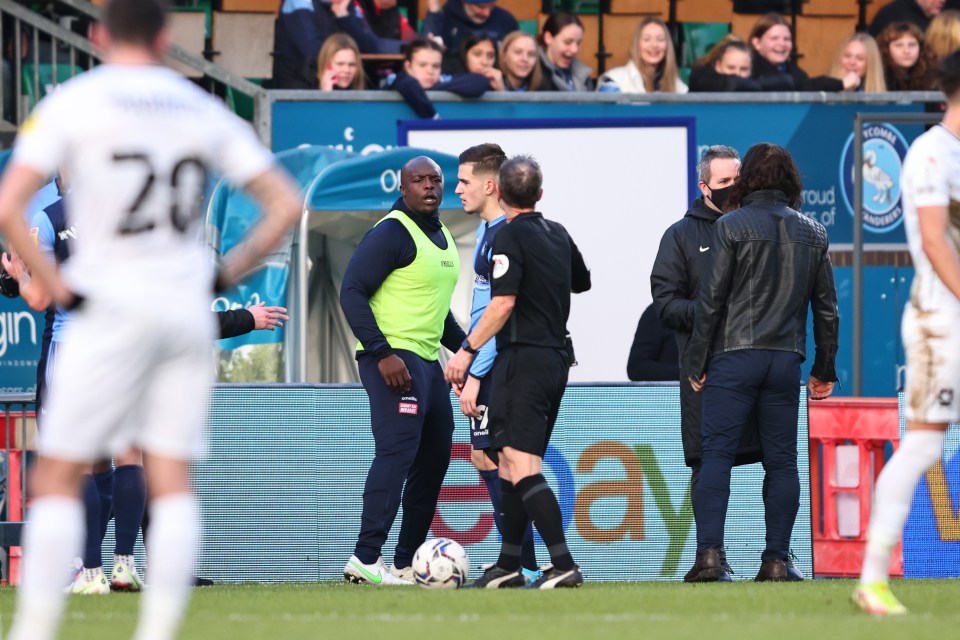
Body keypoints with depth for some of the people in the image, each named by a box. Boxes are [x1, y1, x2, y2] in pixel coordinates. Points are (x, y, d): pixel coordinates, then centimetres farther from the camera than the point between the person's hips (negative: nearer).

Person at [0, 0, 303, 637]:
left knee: (58, 477, 1)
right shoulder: (202, 109, 8)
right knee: (172, 480, 4)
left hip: (112, 308, -3)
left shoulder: (71, 103, -3)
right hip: (189, 312, 3)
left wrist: (57, 289, -7)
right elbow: (286, 205, 8)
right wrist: (227, 274, 12)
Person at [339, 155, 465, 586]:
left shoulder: (442, 238, 18)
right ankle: (365, 558, -21)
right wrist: (382, 353, -23)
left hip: (427, 360, 10)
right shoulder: (392, 234, -11)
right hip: (393, 361, -10)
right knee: (397, 451, -18)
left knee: (433, 460, 10)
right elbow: (352, 292, -16)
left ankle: (407, 563, 16)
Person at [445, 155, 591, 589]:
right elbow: (582, 283, 28)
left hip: (523, 358, -8)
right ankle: (508, 565, 20)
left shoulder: (511, 236, -11)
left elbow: (503, 303, -20)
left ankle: (563, 565, -22)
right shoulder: (558, 235, 12)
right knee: (514, 464, 16)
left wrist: (468, 350, -15)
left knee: (522, 467, -13)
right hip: (556, 357, 8)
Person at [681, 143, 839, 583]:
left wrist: (696, 364, -1)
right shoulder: (813, 233, 10)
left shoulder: (731, 227, -4)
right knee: (782, 461, 6)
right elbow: (826, 308, 12)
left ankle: (709, 552, -14)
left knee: (717, 454, -3)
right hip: (786, 360, 4)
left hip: (734, 356, -4)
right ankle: (776, 560, 3)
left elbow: (710, 300, -7)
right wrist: (825, 369, 19)